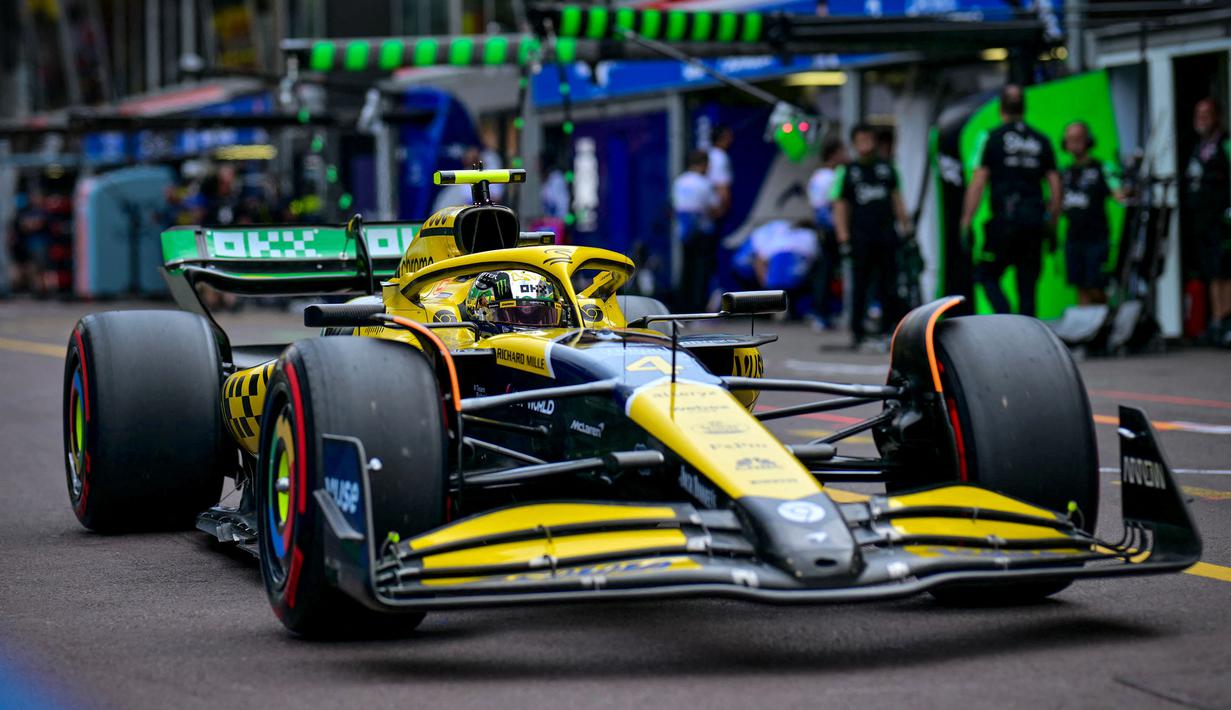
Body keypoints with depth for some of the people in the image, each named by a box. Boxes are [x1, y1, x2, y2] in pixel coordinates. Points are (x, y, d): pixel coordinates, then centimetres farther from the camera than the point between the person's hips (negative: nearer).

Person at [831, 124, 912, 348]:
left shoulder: (886, 168, 13)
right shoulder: (846, 172, 5)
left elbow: (896, 198, 17)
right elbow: (840, 207, 3)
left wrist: (906, 226, 9)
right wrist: (843, 238, -6)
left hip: (886, 235, 2)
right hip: (860, 236, -2)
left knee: (888, 287, 0)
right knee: (860, 287, 0)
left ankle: (889, 330, 7)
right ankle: (857, 332, 6)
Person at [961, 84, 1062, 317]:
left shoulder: (993, 138, 0)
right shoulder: (1041, 141, 12)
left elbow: (978, 183, -5)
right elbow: (1055, 186, 9)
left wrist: (966, 222, -3)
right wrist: (1052, 224, 16)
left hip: (1004, 219, -3)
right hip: (1034, 222, 3)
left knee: (987, 275, 7)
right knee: (1027, 285, 8)